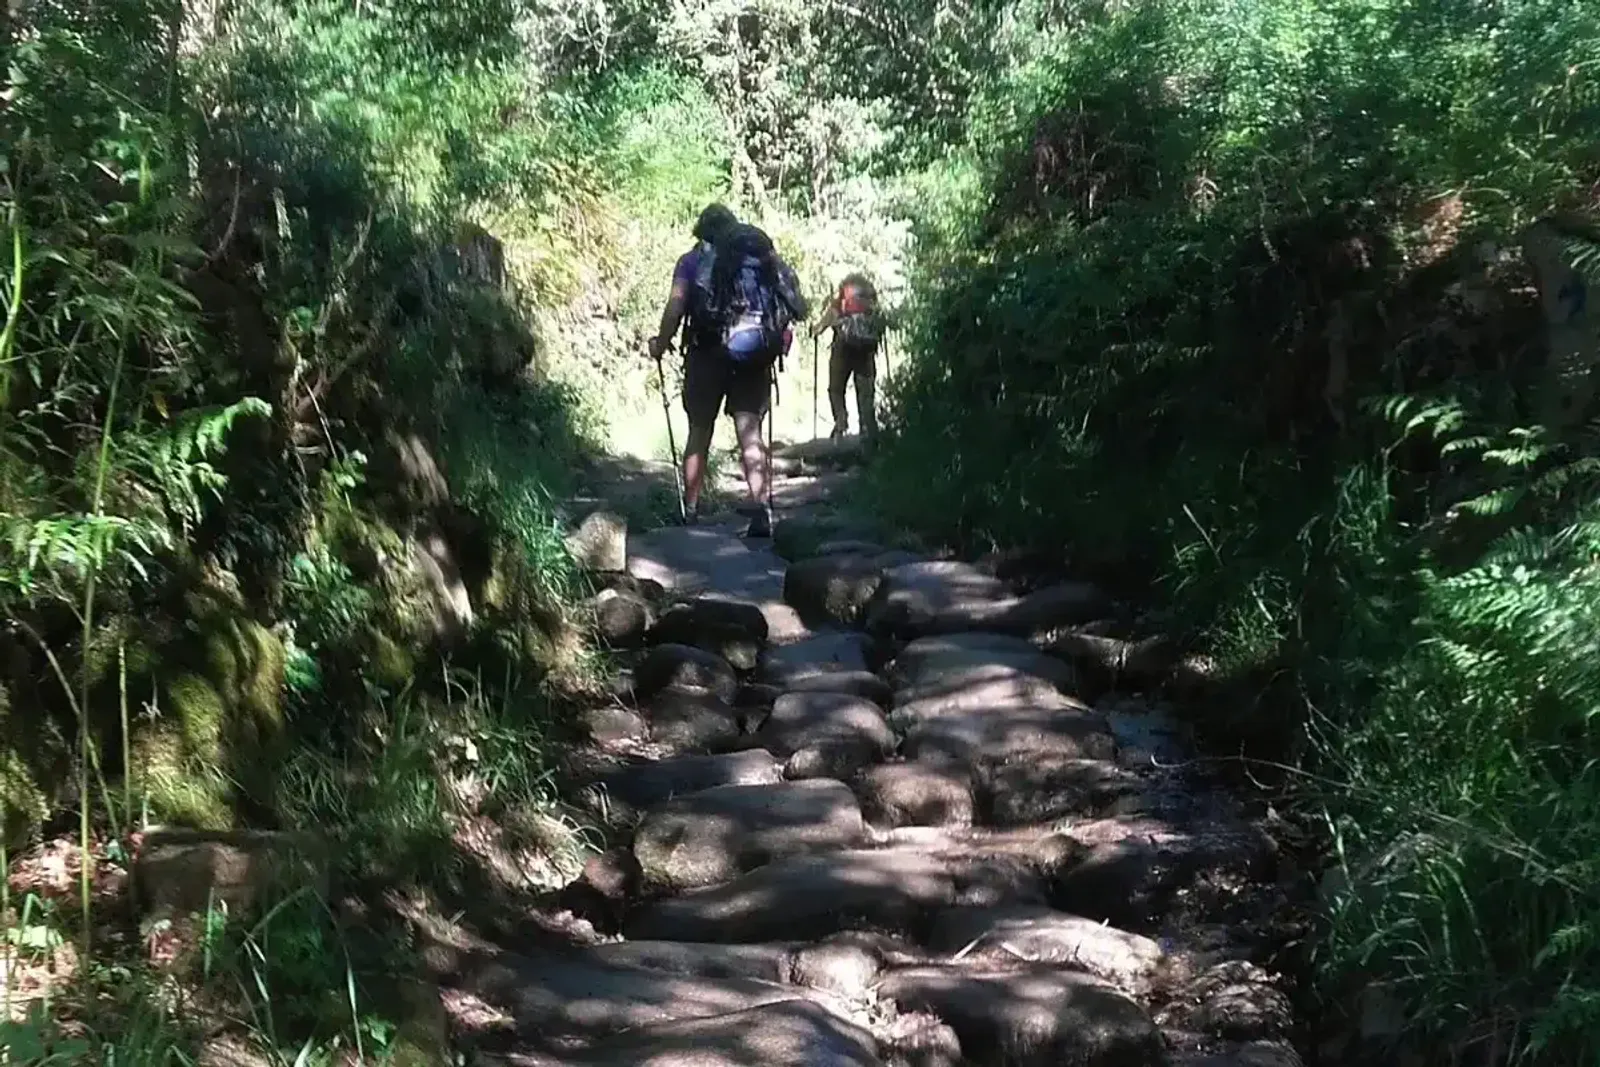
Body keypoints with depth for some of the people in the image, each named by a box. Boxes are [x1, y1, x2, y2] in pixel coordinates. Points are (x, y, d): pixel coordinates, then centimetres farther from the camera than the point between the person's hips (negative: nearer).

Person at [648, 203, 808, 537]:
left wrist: (660, 344, 4)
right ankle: (760, 508, -15)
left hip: (709, 353, -1)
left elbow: (676, 306, -6)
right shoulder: (764, 255, 15)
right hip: (756, 355, 1)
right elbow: (791, 304, 5)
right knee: (750, 431, 2)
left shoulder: (692, 260, 7)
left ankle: (690, 512, 14)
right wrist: (774, 339, 13)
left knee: (700, 433, 10)